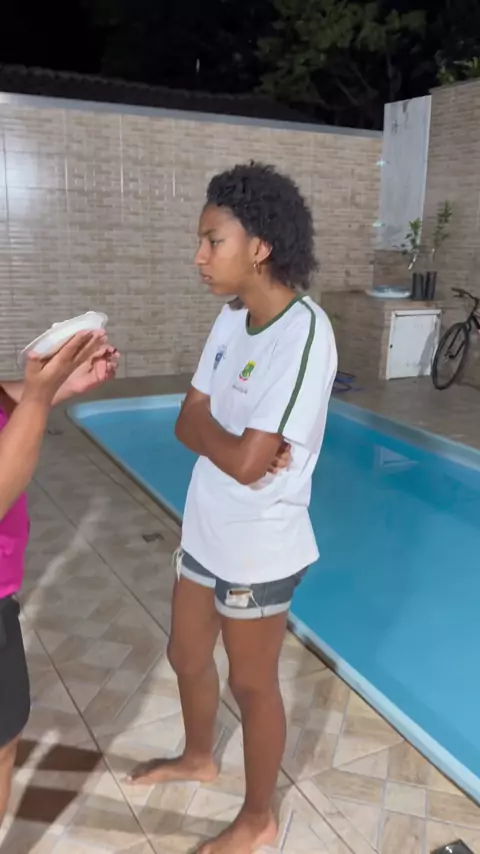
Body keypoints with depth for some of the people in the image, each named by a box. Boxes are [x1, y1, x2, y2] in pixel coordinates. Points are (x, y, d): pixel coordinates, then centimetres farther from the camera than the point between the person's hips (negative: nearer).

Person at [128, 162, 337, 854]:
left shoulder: (303, 333, -25)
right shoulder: (232, 317, 1)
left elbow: (247, 465, -29)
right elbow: (189, 423, 1)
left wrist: (204, 422, -11)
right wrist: (228, 437, -19)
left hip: (258, 549, -8)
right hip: (206, 531, 8)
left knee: (252, 685, 13)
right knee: (187, 656, 25)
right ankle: (198, 758, 55)